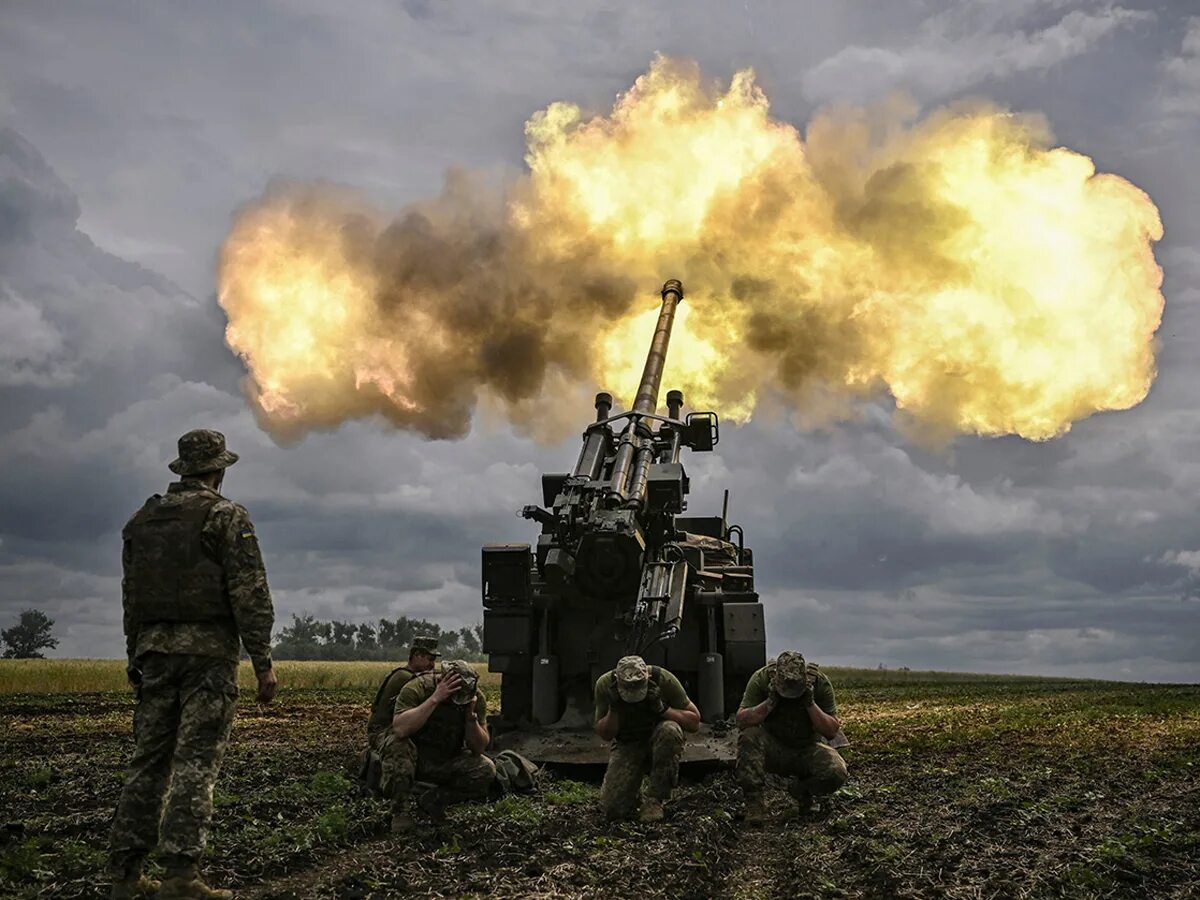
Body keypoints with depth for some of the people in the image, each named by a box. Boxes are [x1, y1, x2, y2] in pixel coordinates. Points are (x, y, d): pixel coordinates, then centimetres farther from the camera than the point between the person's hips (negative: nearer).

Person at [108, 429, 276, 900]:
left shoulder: (143, 520, 15)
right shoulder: (226, 516, -4)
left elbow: (131, 596, 18)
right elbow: (250, 594, -10)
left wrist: (136, 658, 24)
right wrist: (263, 660, -9)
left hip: (155, 650, 6)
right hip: (208, 650, -6)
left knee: (149, 759, 10)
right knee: (195, 763, -6)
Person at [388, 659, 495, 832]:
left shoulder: (477, 699, -11)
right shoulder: (416, 688, -23)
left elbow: (478, 748, -11)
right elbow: (399, 729, -40)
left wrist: (471, 714, -27)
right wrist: (435, 698, -42)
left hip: (447, 762, 4)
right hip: (415, 758, -3)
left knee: (486, 770, -21)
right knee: (398, 745, -36)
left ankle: (434, 800, 0)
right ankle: (399, 811, -16)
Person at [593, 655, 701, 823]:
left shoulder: (663, 679, -24)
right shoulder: (605, 684, -19)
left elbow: (694, 722, -17)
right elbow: (603, 734, -8)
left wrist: (662, 708, -31)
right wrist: (613, 709, -27)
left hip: (659, 742, -1)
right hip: (626, 746, 1)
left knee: (670, 730, -38)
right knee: (612, 809, -19)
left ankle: (655, 799, -20)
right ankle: (634, 797, 18)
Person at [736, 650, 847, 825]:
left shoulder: (820, 682, -16)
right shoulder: (761, 679, -18)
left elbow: (832, 732, -14)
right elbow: (741, 720, -20)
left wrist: (810, 704, -28)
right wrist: (771, 701, -33)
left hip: (807, 750, 1)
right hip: (772, 750, -1)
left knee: (836, 773, -28)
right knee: (749, 735, -32)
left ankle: (801, 789, 6)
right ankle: (753, 801, -22)